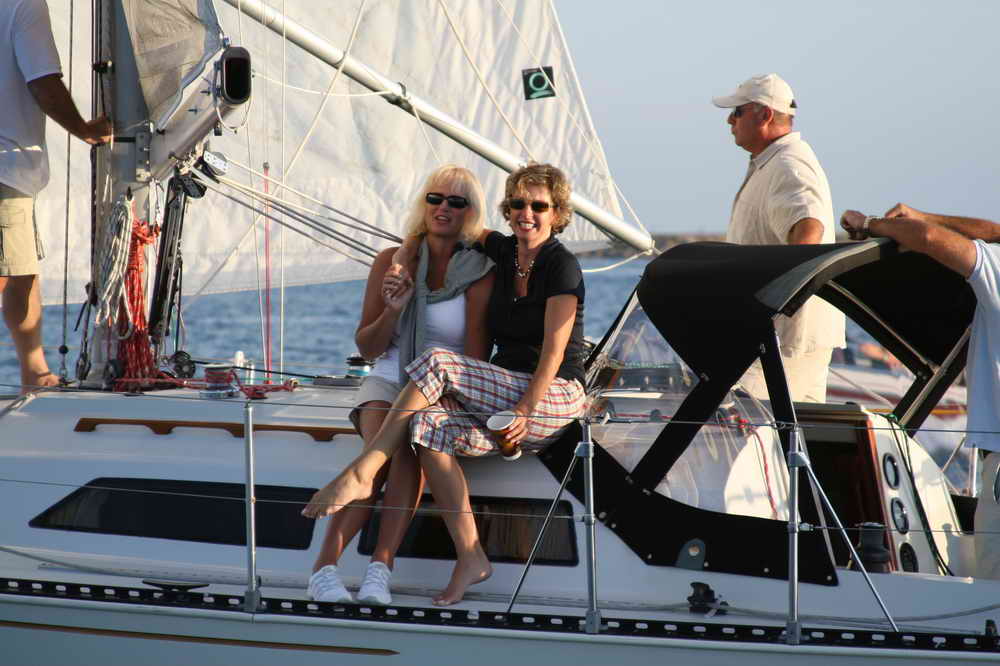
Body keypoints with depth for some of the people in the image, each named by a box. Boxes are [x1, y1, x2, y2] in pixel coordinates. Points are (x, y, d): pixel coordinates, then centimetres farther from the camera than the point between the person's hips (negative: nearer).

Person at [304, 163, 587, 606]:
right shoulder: (503, 252, 14)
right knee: (429, 425, -24)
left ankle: (360, 473, -28)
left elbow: (554, 351, -14)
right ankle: (470, 557, -26)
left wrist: (526, 411, -24)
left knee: (437, 364, -25)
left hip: (555, 399, -7)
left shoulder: (562, 266, -6)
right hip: (506, 398, 7)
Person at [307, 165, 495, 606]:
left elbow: (477, 356, -7)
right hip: (389, 380, 1)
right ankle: (324, 568, -37)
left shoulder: (478, 274, -2)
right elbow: (367, 348, 7)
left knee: (412, 446, -35)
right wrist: (393, 309, -12)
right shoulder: (393, 261, 6)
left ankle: (379, 570, -44)